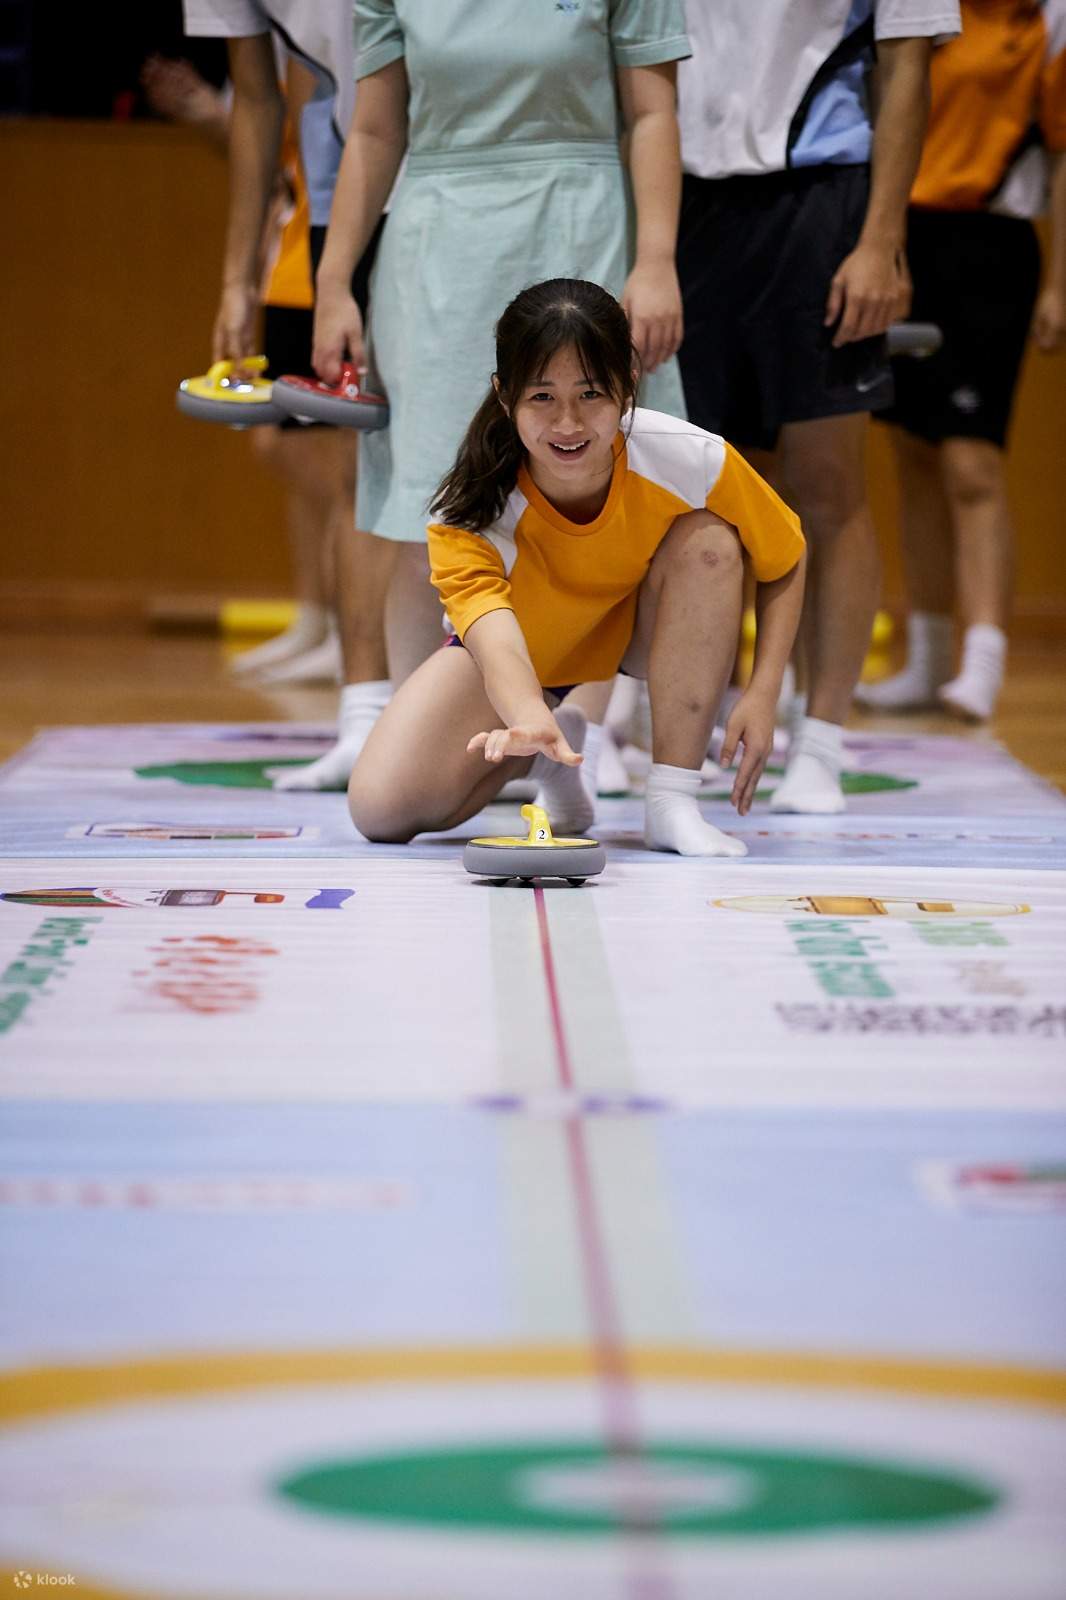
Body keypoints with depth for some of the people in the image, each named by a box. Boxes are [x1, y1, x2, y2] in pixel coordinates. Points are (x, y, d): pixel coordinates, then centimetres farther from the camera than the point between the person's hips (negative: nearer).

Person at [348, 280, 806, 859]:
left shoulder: (690, 459, -32)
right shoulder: (468, 515, -36)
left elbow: (785, 561, -13)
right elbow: (497, 645, -52)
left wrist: (763, 693, -24)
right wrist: (529, 721, -75)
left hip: (644, 627, 1)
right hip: (526, 652, -1)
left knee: (706, 542, -32)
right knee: (382, 809, -21)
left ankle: (672, 802, -23)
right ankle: (555, 753, 10)